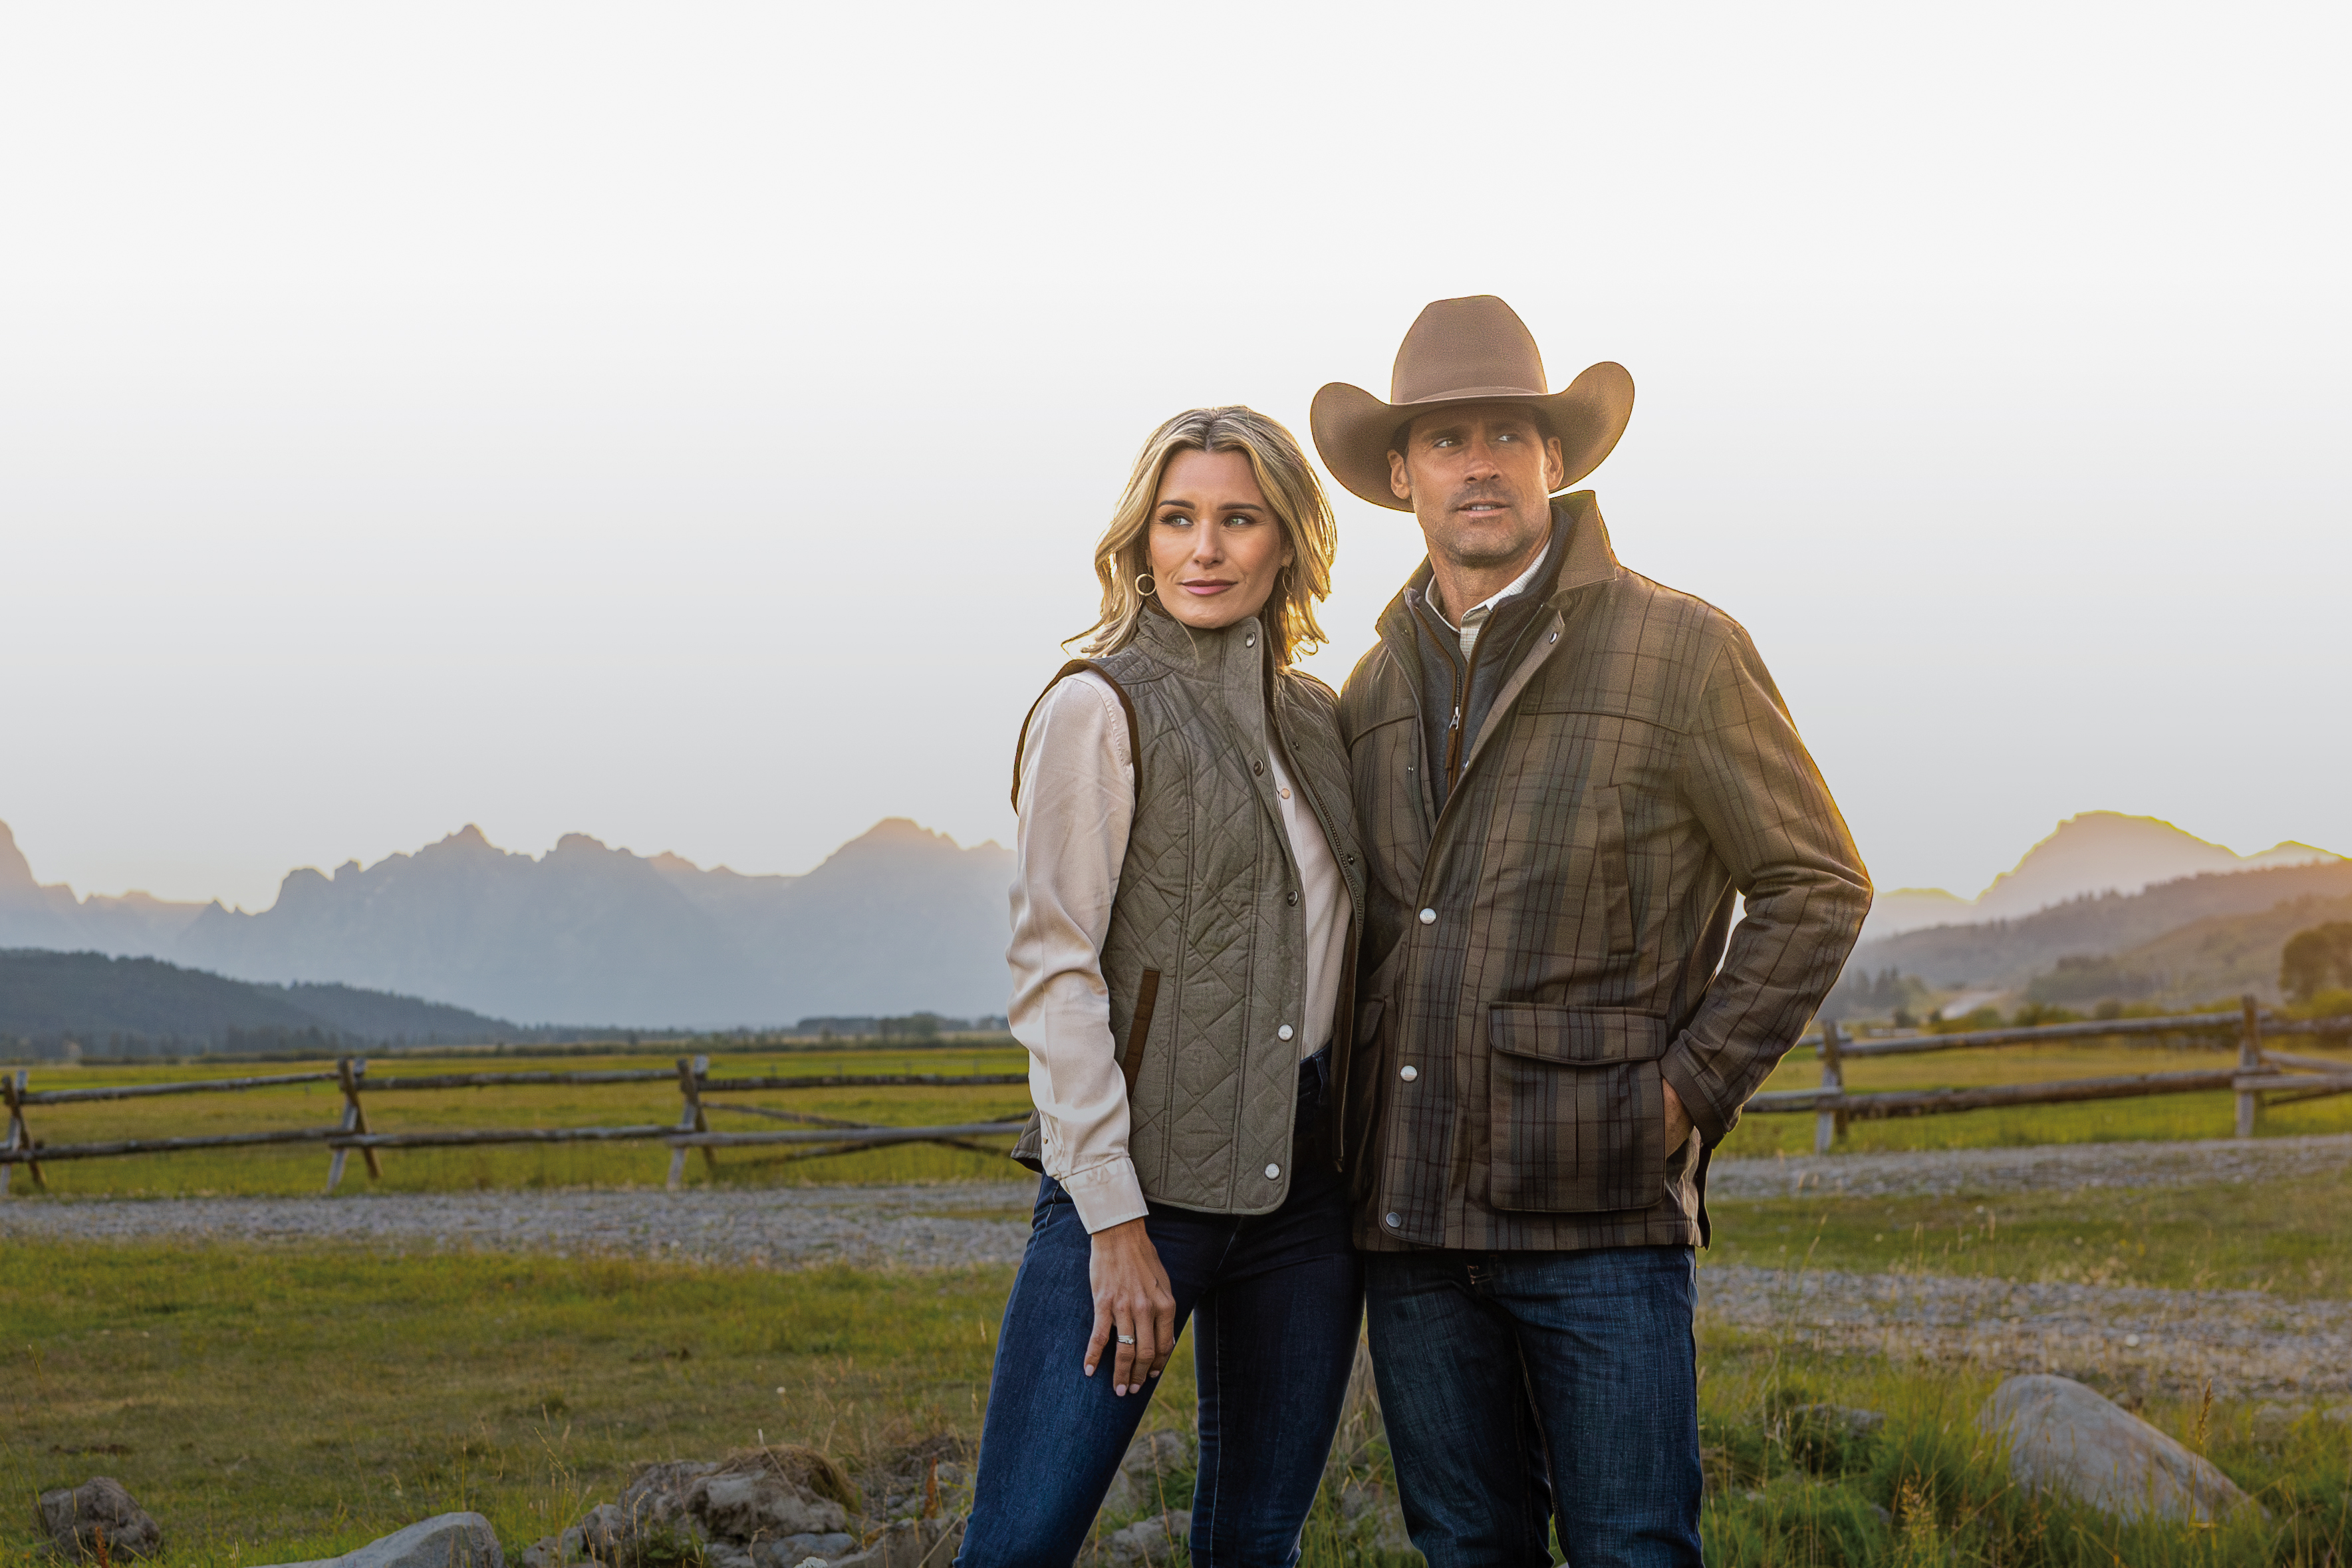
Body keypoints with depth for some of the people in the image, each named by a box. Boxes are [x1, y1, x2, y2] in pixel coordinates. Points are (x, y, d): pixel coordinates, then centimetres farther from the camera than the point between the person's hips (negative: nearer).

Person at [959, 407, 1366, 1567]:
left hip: (1305, 1178, 6)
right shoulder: (1101, 709, -4)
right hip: (1145, 1172, -6)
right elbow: (1052, 974, -10)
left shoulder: (1316, 721, 14)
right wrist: (1115, 1219, -17)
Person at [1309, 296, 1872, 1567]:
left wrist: (1689, 1093, -6)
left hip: (1597, 1212, -5)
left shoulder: (1681, 651, -3)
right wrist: (1348, 1109, 11)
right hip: (1411, 1217, 5)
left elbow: (1816, 886, 0)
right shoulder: (1376, 686, 13)